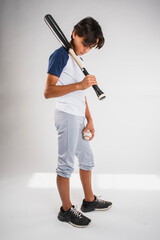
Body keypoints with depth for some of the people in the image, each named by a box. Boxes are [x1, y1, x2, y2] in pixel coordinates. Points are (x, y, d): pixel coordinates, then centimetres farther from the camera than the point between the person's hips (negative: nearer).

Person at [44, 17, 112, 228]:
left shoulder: (78, 59, 17)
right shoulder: (60, 55, -11)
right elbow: (48, 91, -21)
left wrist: (89, 120, 11)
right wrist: (80, 85, -28)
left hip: (79, 117, 9)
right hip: (67, 116, -9)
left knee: (87, 159, 17)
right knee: (66, 164, 0)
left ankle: (89, 200, 35)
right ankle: (66, 210, 16)